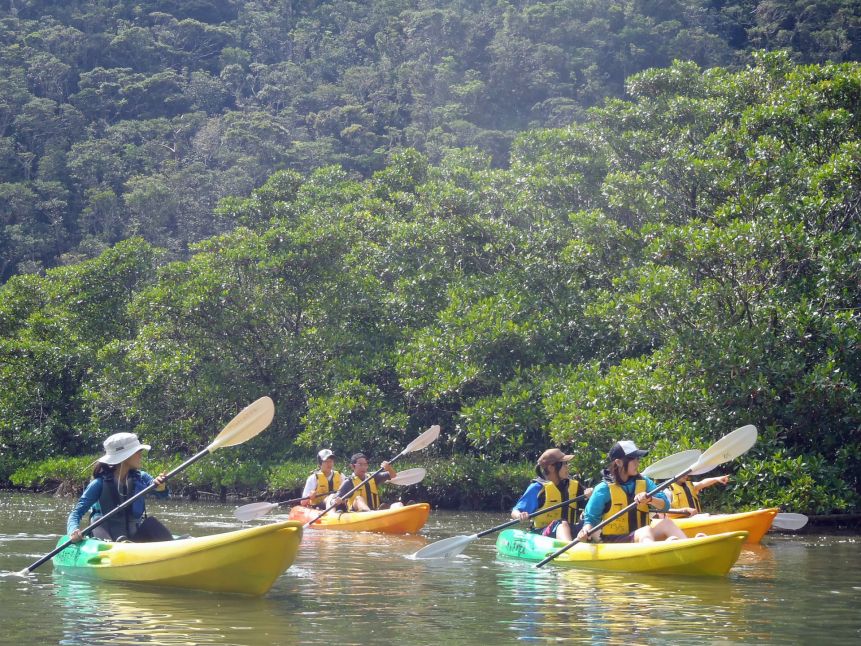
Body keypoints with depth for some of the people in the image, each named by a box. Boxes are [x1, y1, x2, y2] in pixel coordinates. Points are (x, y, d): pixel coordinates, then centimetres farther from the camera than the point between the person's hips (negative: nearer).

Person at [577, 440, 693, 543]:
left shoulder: (643, 482, 10)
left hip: (641, 536, 5)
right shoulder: (604, 489, -4)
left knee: (665, 523, -21)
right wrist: (587, 529, -23)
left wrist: (649, 499, -20)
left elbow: (665, 505, 0)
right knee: (645, 531, -33)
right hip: (613, 541, -5)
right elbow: (590, 518, 0)